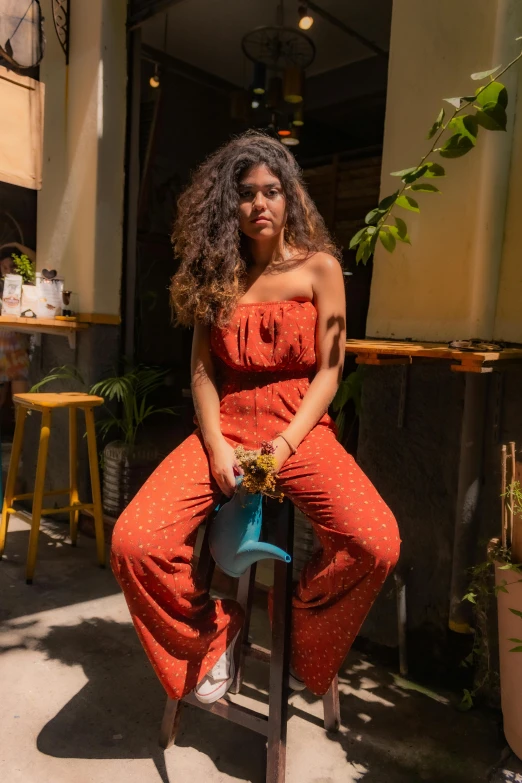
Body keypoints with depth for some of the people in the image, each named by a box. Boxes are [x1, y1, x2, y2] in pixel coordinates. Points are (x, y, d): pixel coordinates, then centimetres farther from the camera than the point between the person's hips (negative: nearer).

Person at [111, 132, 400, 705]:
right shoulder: (217, 274, 11)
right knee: (133, 542, -20)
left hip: (301, 430, -1)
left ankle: (302, 638, 7)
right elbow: (202, 368, 5)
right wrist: (215, 445, -10)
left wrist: (285, 445, -13)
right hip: (226, 429, 2)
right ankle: (213, 633, 11)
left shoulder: (319, 266, 4)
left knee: (377, 544, -26)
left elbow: (328, 370, -1)